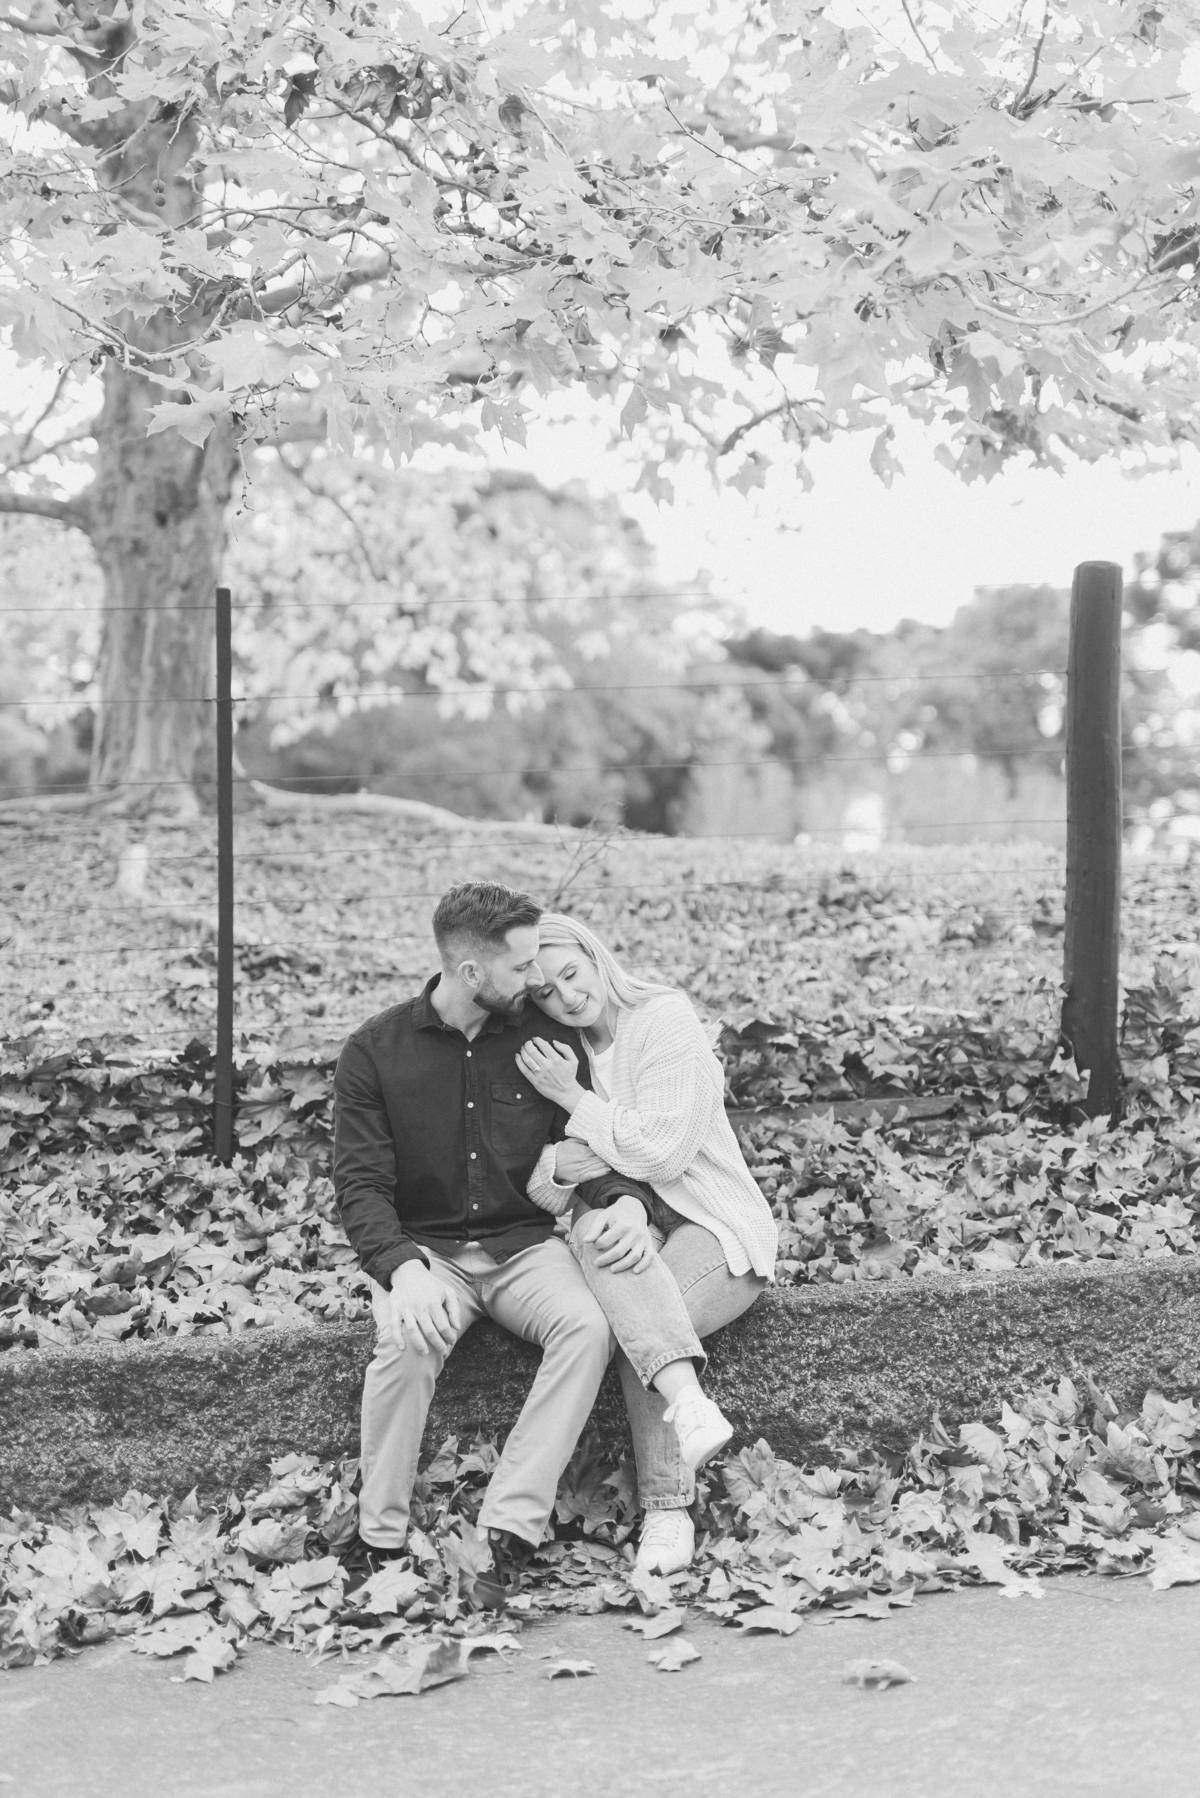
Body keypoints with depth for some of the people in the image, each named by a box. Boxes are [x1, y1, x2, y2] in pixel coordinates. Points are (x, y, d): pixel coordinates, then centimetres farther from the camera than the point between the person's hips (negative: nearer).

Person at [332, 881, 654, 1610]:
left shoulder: (549, 1038, 3)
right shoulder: (375, 1052, -3)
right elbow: (361, 1182, -8)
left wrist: (620, 1201, -18)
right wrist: (403, 1267, -27)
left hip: (526, 1244, 2)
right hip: (424, 1249, -2)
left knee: (589, 1326, -29)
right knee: (407, 1341, -33)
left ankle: (511, 1532, -27)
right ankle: (380, 1544, -16)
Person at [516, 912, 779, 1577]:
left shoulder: (664, 1019, -9)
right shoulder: (554, 1052, 7)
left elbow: (664, 1152, -17)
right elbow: (543, 1191, -1)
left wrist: (574, 1100, -14)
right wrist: (569, 1163, -24)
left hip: (714, 1228, -4)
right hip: (627, 1222, 4)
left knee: (637, 1324, -33)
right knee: (595, 1229, -34)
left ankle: (669, 1510, -22)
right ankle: (688, 1399, -45)